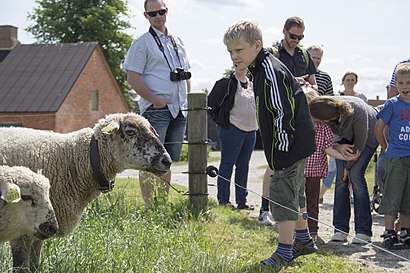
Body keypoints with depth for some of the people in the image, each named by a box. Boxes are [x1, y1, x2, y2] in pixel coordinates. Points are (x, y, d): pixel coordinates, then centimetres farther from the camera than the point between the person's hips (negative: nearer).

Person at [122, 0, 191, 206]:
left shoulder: (177, 42, 18)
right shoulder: (142, 43, -2)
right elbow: (132, 78, -9)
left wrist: (188, 101, 12)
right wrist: (155, 100, -15)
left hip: (179, 110, 7)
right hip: (156, 109, -6)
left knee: (169, 160, 10)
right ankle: (149, 208, -7)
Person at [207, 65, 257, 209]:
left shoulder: (252, 84, 13)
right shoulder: (227, 83, -9)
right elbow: (211, 103, -8)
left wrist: (255, 124, 16)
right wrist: (222, 121, -6)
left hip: (250, 131, 7)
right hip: (233, 129, -7)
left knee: (243, 165, 11)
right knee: (227, 163, -2)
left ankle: (241, 201, 17)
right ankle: (223, 200, 4)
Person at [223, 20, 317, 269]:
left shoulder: (271, 71, -20)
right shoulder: (262, 68, 13)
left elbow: (282, 114, -23)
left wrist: (283, 150, -21)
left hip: (291, 145, -11)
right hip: (297, 145, 11)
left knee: (282, 194, -7)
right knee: (295, 193, 21)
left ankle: (284, 253, 0)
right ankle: (304, 241, 35)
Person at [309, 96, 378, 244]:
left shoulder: (357, 112, -41)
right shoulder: (325, 109, -28)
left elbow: (360, 143, -26)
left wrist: (348, 166, -16)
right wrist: (337, 147, -27)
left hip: (367, 136, -4)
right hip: (345, 138, 4)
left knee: (355, 175, -19)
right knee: (341, 178, -10)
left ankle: (363, 231, -15)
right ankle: (340, 230, -6)